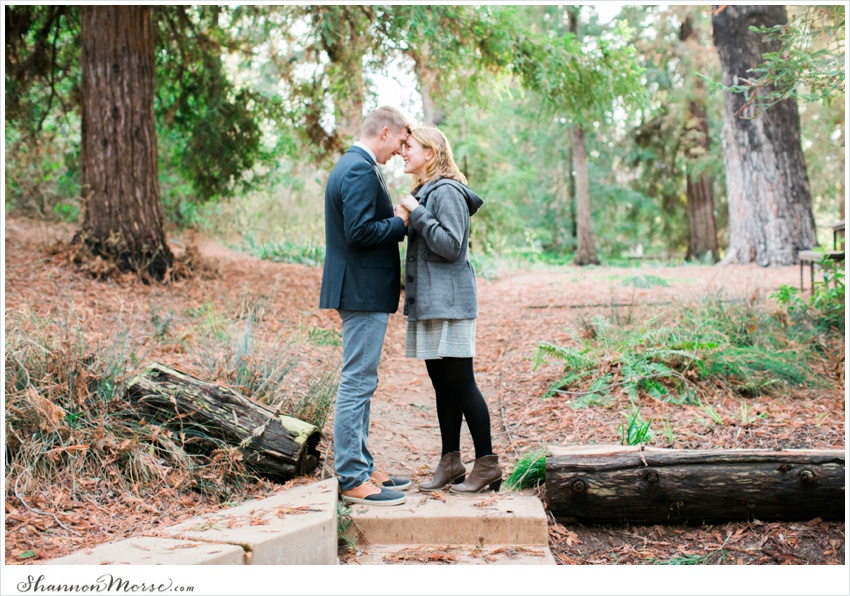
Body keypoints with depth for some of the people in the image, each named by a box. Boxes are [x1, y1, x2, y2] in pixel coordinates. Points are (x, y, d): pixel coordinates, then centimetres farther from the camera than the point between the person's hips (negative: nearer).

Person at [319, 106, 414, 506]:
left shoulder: (351, 166, 18)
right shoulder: (360, 170, -15)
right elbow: (360, 232, -24)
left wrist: (395, 220, 10)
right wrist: (400, 222, -10)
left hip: (360, 291, 11)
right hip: (363, 292, -11)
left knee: (360, 383, 15)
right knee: (357, 384, -6)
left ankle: (361, 468, 25)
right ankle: (352, 480, 0)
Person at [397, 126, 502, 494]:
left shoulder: (447, 192, -11)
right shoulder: (423, 192, 18)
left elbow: (450, 246, -19)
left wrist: (417, 214, -15)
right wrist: (408, 221, 9)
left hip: (448, 302, -10)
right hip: (428, 302, 10)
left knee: (460, 382, -6)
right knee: (442, 384, 11)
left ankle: (487, 464, 2)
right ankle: (450, 463, 18)